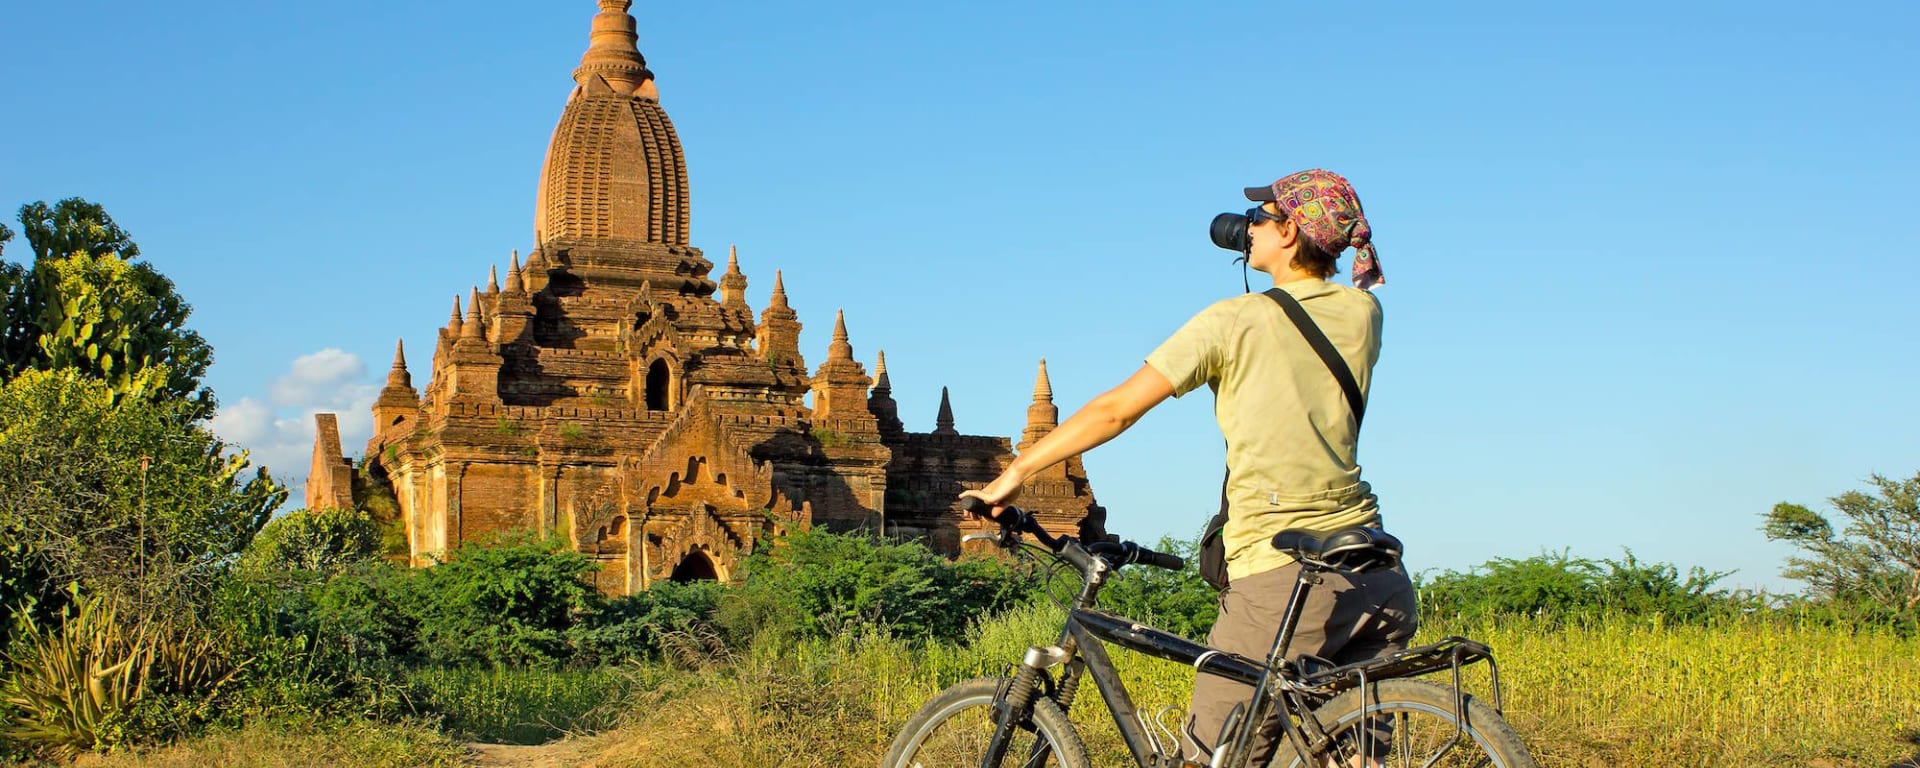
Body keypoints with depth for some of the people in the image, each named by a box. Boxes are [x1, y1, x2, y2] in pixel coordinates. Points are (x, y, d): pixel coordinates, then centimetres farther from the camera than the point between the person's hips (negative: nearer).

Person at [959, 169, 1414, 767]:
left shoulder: (1234, 321, -5)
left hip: (1277, 576, -6)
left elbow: (1117, 409, -2)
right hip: (1377, 576, 6)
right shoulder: (1363, 312, 8)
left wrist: (1016, 473, 6)